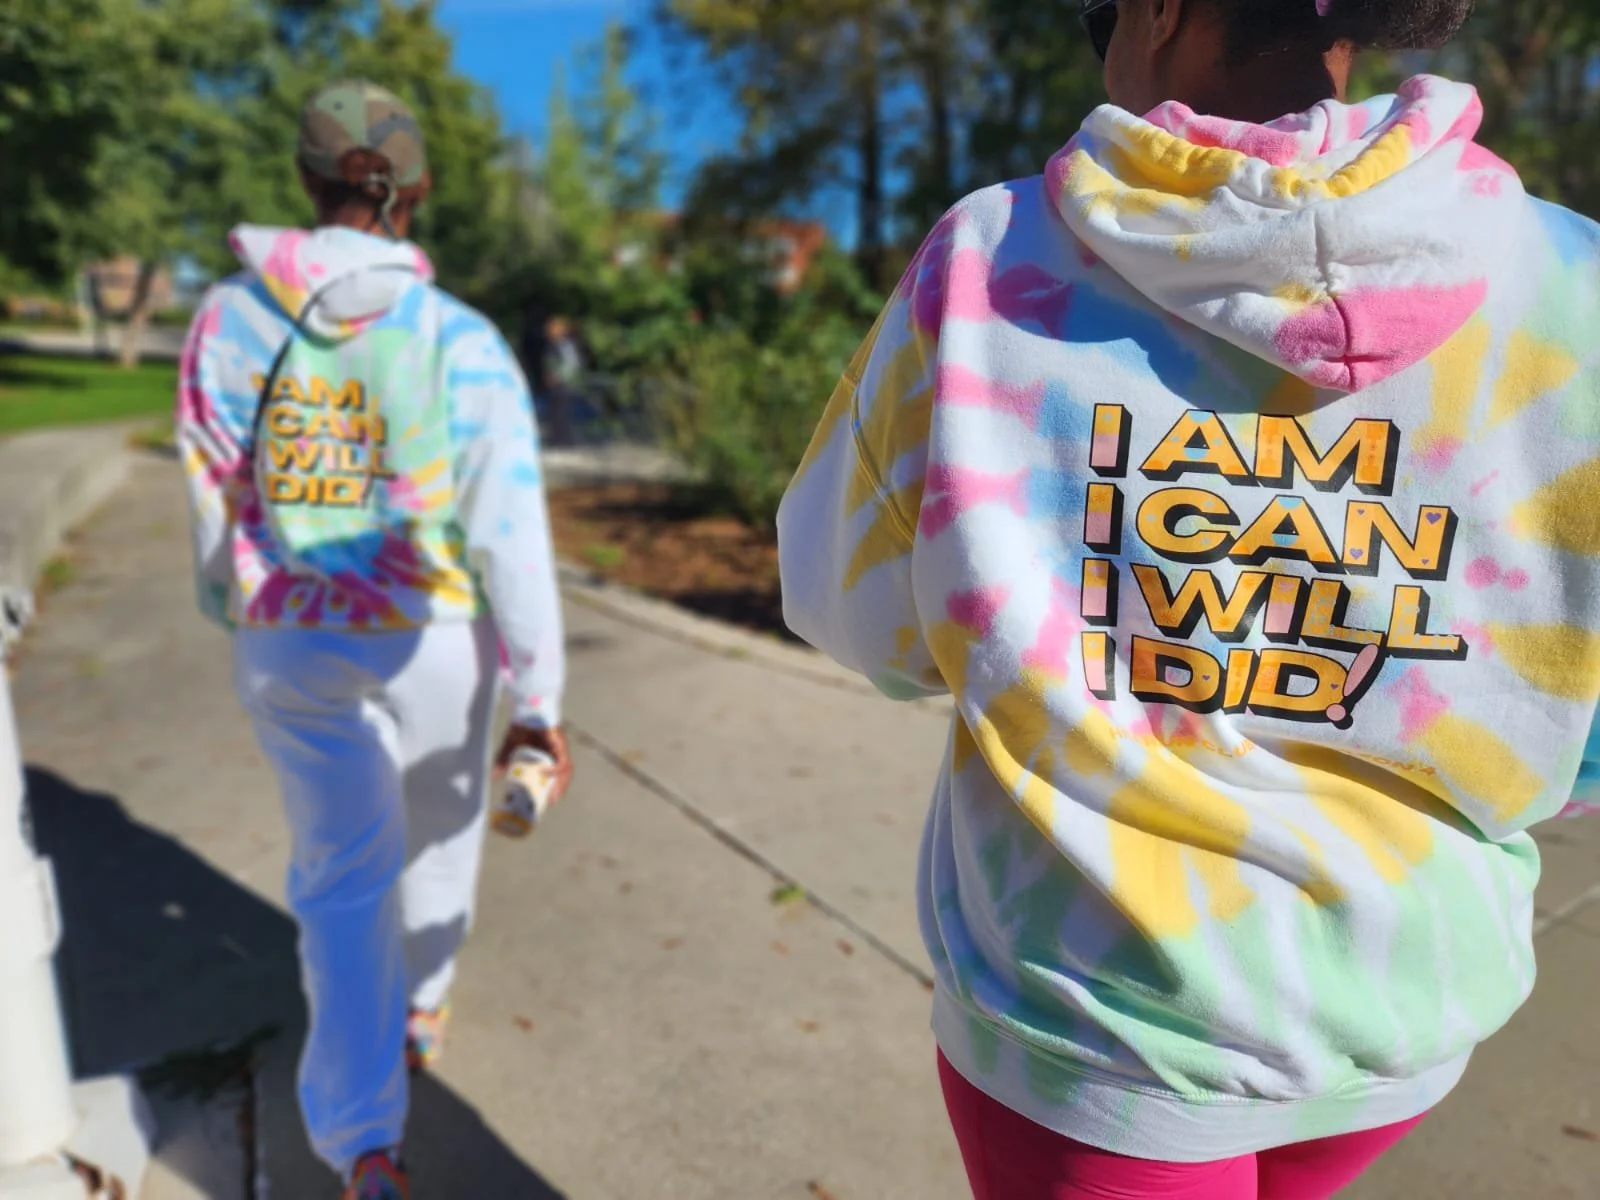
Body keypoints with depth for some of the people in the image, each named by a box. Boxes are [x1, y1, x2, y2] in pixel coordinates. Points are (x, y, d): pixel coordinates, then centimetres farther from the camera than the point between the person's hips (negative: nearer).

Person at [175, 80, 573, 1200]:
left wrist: (233, 607, 20)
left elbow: (215, 497, 2)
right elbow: (511, 531, -18)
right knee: (437, 830, 25)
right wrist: (539, 695, -13)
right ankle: (421, 1012, 49)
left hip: (295, 645, 1)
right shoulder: (461, 340, -14)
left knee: (345, 875, 11)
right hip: (433, 637, -1)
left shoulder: (230, 317, -6)